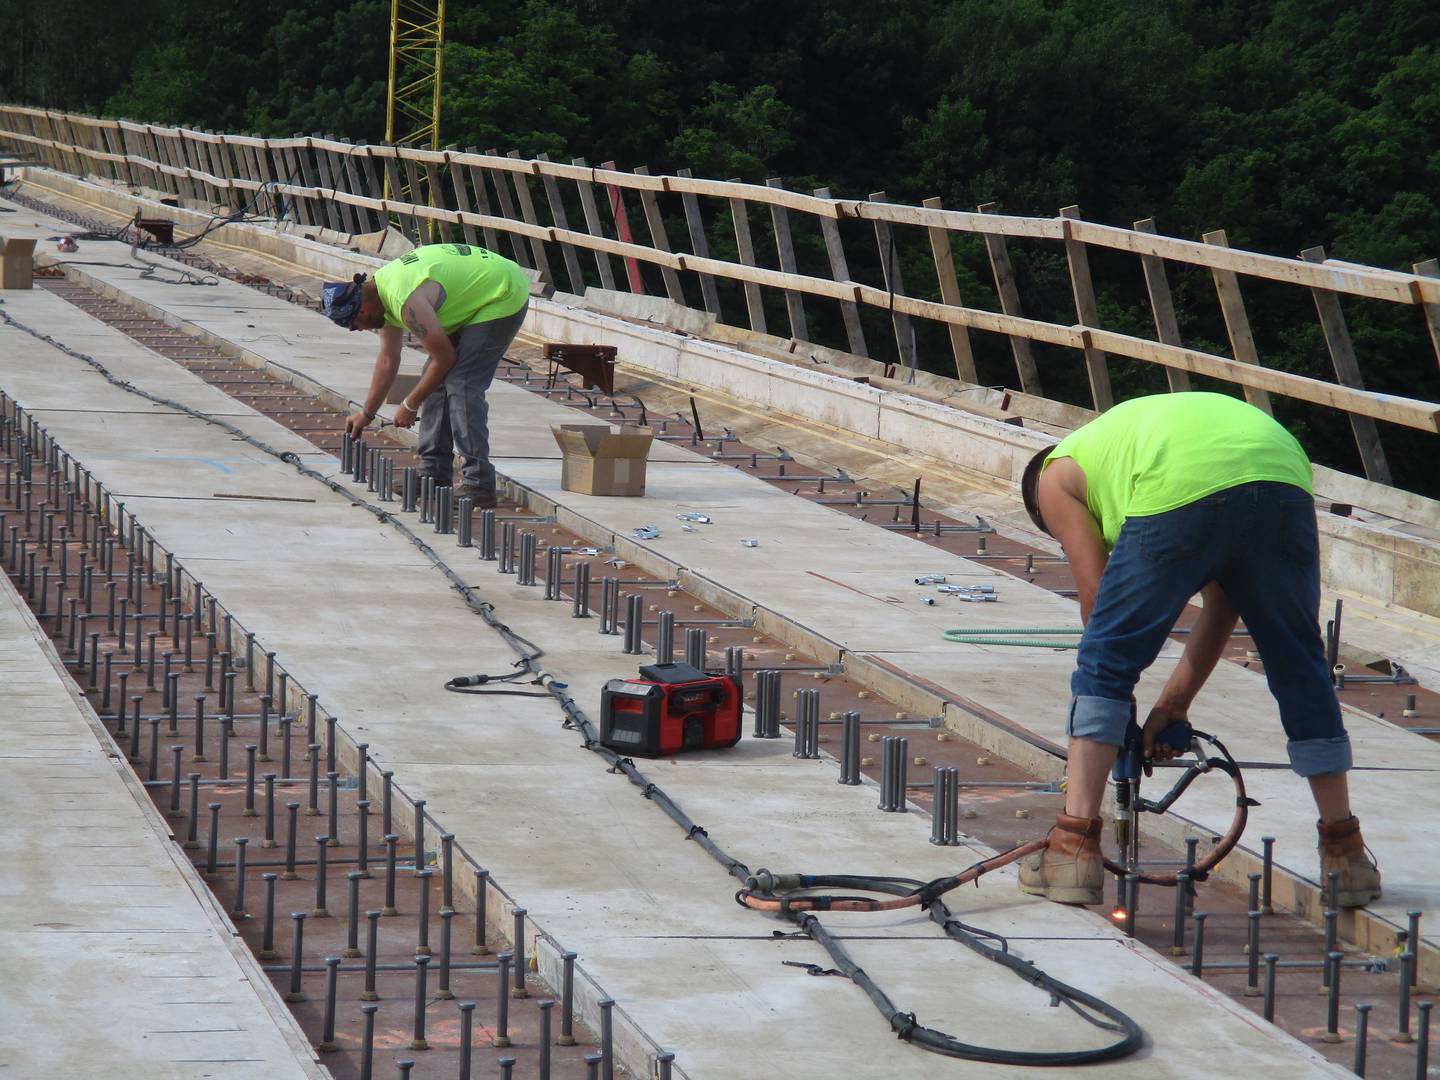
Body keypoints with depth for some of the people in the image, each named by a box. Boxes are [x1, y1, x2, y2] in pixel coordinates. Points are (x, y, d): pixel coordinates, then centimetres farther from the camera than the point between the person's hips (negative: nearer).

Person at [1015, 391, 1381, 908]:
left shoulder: (1056, 476, 30)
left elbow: (1096, 594, 19)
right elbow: (1223, 602, 34)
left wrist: (1125, 728, 27)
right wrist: (1175, 702, 34)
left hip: (1179, 495, -5)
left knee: (1103, 663, 11)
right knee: (1299, 666, 20)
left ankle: (1075, 848, 7)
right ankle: (1345, 852, 27)